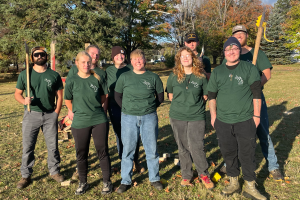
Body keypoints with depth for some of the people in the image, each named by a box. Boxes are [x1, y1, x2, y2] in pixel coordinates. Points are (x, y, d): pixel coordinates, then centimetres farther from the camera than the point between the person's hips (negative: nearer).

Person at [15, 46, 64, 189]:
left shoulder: (54, 75, 4)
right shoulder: (25, 75, 3)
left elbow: (59, 96, 5)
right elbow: (17, 94, 6)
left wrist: (56, 113, -4)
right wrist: (24, 101, -16)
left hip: (50, 115, 0)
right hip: (31, 115, 0)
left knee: (53, 146, 7)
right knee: (28, 147, 5)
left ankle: (54, 171, 25)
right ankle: (26, 176, 20)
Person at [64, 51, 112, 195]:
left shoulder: (97, 78, -2)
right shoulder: (72, 81, -5)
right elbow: (68, 101, 8)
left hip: (99, 121, 0)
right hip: (80, 123, 0)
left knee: (103, 151, 7)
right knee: (81, 154, 11)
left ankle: (107, 182, 23)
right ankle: (83, 183, 30)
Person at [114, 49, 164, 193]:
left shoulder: (153, 77, 2)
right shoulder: (124, 77, 2)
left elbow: (160, 97, 9)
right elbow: (117, 96, 9)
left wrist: (150, 108, 4)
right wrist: (127, 109, 3)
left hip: (149, 117, 0)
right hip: (128, 118, 0)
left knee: (152, 149, 8)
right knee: (128, 150, 7)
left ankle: (154, 179, 26)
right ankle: (125, 181, 22)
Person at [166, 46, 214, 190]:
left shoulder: (201, 76, -1)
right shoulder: (173, 76, 2)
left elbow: (205, 96, 8)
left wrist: (195, 105, 2)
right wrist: (180, 104, 7)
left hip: (196, 117, -2)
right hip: (177, 117, 2)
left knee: (196, 148, -7)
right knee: (183, 148, 10)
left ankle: (204, 174, 17)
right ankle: (186, 175, 28)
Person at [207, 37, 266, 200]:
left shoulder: (249, 68, 1)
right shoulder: (217, 71, 8)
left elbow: (256, 93, -2)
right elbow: (211, 95, 10)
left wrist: (256, 115, -5)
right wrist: (213, 116, 5)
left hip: (245, 120, -2)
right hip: (223, 121, 3)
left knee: (247, 154, 3)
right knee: (228, 153, 12)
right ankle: (234, 183, 30)